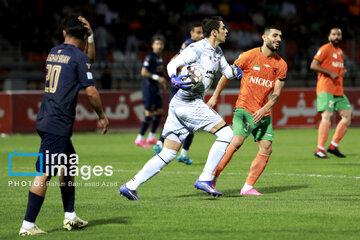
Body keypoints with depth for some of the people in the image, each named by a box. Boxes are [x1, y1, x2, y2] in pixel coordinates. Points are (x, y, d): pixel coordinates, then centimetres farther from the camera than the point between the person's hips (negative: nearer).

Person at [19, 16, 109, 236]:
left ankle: (70, 217, 24)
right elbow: (91, 92, -11)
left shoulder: (54, 52, 13)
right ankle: (28, 225, -11)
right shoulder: (79, 56, -9)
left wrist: (88, 31, 26)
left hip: (45, 119, 9)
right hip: (58, 125, -9)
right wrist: (102, 116, 3)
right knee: (45, 174, -9)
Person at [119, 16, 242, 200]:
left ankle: (130, 186, 4)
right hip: (188, 103, -10)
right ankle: (205, 179, -10)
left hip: (179, 104, 10)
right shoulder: (197, 49, -9)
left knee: (167, 154, 6)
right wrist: (174, 79, -35)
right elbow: (172, 64, -16)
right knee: (225, 133, -10)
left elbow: (228, 72, 30)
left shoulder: (217, 52, 20)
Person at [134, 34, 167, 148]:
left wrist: (162, 81, 12)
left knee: (159, 112, 11)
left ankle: (151, 137, 21)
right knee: (149, 113, -9)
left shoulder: (159, 57, 13)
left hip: (155, 88, 9)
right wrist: (157, 77, -24)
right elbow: (144, 72, -20)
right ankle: (140, 138, -1)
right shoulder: (150, 57, -14)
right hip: (148, 87, -9)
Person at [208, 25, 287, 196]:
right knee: (237, 141, -23)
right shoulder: (249, 56, -6)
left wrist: (264, 109, -14)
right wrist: (215, 96, 5)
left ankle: (248, 187, 6)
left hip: (263, 113, 5)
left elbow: (276, 93, 3)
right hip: (244, 109, -5)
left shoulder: (281, 65, 5)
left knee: (266, 150, -2)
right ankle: (213, 176, -12)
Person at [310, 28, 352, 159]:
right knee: (327, 116, -17)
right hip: (326, 89, -8)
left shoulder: (340, 52, 20)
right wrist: (331, 73, -18)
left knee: (347, 115, 3)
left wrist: (343, 72, 10)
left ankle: (334, 146, 9)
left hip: (339, 90, 8)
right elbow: (313, 65, -13)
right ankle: (320, 149, -19)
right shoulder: (325, 49, -5)